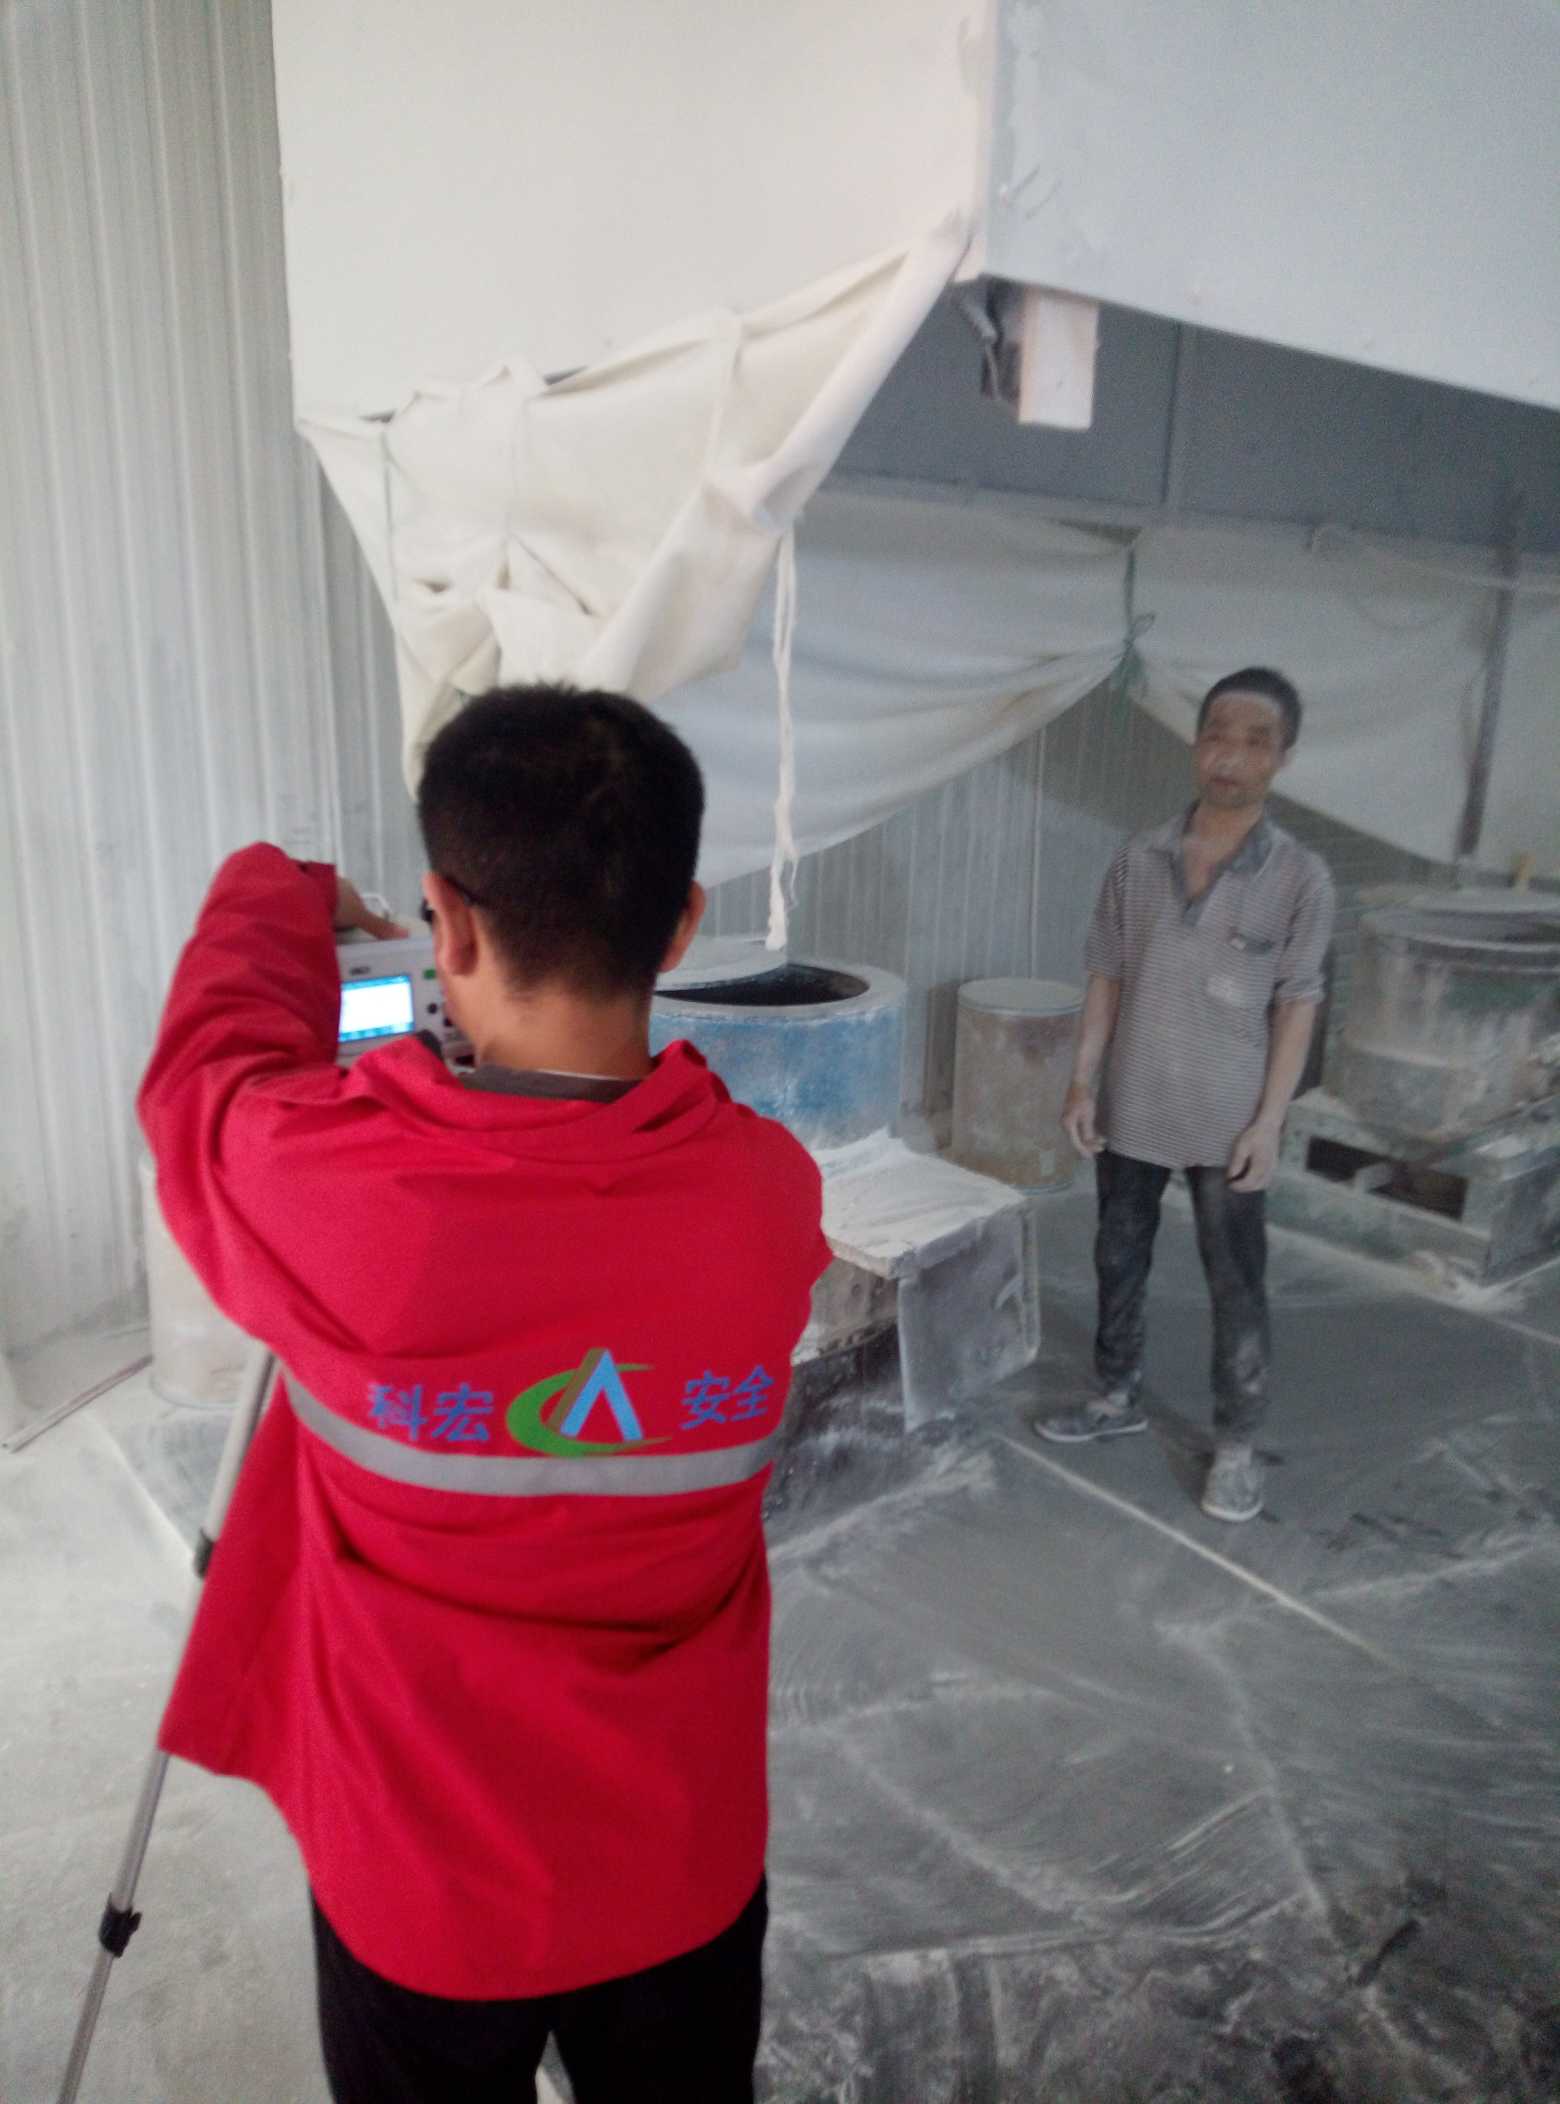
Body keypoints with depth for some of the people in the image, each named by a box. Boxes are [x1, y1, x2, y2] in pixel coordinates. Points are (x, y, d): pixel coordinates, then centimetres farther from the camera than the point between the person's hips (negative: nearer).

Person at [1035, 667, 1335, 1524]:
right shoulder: (1138, 859, -2)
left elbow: (1296, 1007, -6)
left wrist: (1269, 1121, -9)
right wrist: (1083, 1083, 0)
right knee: (1118, 1262, 17)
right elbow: (1106, 978, 3)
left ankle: (1237, 1441, 25)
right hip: (1131, 1111, 3)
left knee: (1236, 1287, 8)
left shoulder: (1301, 877, -9)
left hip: (1226, 1124, -3)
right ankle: (1117, 1397, 37)